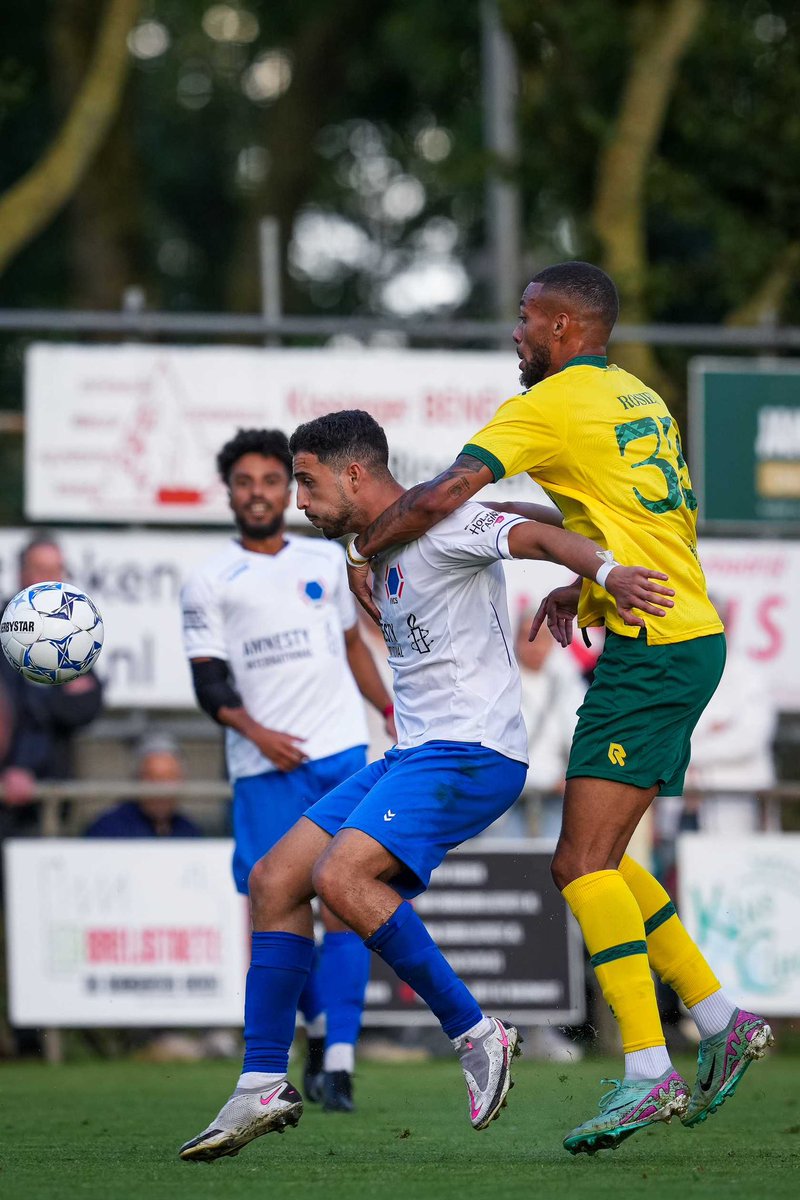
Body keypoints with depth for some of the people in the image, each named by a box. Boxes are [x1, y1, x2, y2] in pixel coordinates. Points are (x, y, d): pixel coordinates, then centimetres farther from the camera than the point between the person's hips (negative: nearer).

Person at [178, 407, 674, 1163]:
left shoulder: (438, 526, -11)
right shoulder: (384, 548, 18)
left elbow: (534, 536, -25)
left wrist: (607, 573, -42)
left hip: (472, 752, -10)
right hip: (413, 756, 10)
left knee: (341, 876, -27)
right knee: (275, 879, 3)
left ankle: (475, 1036, -15)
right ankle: (263, 1089, 6)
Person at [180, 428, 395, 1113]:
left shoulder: (326, 560, 17)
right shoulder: (210, 582, 6)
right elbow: (209, 678, 0)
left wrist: (390, 710, 19)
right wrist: (253, 731, -15)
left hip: (342, 750, 1)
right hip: (265, 767, -1)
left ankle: (339, 1057, -13)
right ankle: (321, 1025, 21)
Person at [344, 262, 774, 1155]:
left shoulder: (550, 405, -9)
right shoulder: (643, 401, 18)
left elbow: (445, 494, -16)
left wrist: (360, 550, -1)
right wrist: (582, 591, 23)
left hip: (649, 649, -9)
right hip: (693, 636, 9)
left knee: (584, 862, -12)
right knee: (595, 857, 16)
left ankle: (648, 1073, -19)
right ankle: (720, 1023, 16)